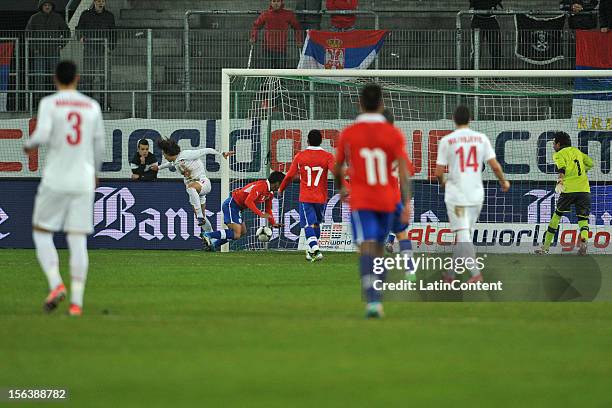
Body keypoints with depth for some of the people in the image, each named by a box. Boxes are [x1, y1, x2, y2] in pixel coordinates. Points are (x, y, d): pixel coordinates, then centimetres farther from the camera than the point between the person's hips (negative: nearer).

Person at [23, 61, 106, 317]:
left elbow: (42, 135, -18)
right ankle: (76, 302, -5)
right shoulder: (92, 107, 7)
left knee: (41, 233, 12)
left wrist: (30, 144, 5)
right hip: (83, 182, 3)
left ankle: (56, 285, -8)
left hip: (55, 180, -3)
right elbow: (98, 146, 12)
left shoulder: (49, 103, -4)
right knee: (78, 242, 2)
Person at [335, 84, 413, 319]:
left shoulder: (348, 134, -2)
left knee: (367, 249, -12)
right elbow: (403, 170, -11)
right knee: (379, 248, 20)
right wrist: (407, 204, -13)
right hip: (387, 201, 2)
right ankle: (376, 297, 24)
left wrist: (341, 188, 31)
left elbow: (337, 168, 11)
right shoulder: (394, 134, -3)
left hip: (360, 202, -2)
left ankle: (373, 300, -30)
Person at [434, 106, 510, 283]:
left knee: (462, 235, -6)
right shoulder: (481, 138, 1)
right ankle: (451, 274, 25)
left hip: (456, 194, -3)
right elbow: (494, 165, -1)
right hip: (476, 195, 3)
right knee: (464, 235, 16)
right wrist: (503, 181, 18)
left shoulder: (446, 141, -5)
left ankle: (476, 273, -21)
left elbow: (439, 172, -4)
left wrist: (443, 182, 19)